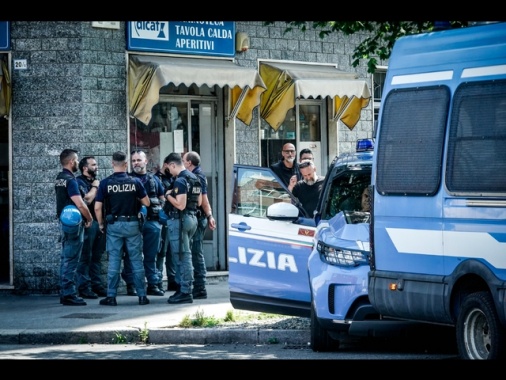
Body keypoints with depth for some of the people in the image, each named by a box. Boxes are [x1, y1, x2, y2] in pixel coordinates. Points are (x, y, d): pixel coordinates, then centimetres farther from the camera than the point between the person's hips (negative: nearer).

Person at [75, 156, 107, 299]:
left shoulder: (96, 181, 19)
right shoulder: (79, 182, -6)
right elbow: (87, 199, -19)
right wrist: (94, 187, -6)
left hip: (99, 221, 8)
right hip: (87, 222, -8)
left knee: (97, 256, 10)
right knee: (85, 256, -6)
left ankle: (97, 285, 14)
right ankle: (84, 287, -4)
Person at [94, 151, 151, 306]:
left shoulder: (105, 183, -6)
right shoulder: (135, 182, -4)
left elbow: (97, 207, -7)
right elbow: (146, 203, 2)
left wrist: (101, 224, 7)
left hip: (113, 224, 0)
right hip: (132, 224, 0)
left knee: (114, 261, 3)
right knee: (136, 260, 6)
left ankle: (111, 296, 2)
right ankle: (142, 296, 7)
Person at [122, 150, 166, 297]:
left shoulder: (154, 179, 15)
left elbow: (162, 199, 20)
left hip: (152, 222, 3)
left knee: (151, 255, 6)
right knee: (131, 255, -1)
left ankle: (153, 284, 10)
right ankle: (131, 284, 4)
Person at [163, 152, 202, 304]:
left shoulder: (180, 181, -17)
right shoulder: (194, 178, 13)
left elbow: (180, 205, -24)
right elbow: (199, 202, 20)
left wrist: (168, 196, -10)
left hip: (179, 219, -10)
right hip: (192, 218, 10)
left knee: (182, 256, -6)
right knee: (182, 255, 18)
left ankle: (186, 293, -5)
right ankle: (182, 288, 23)